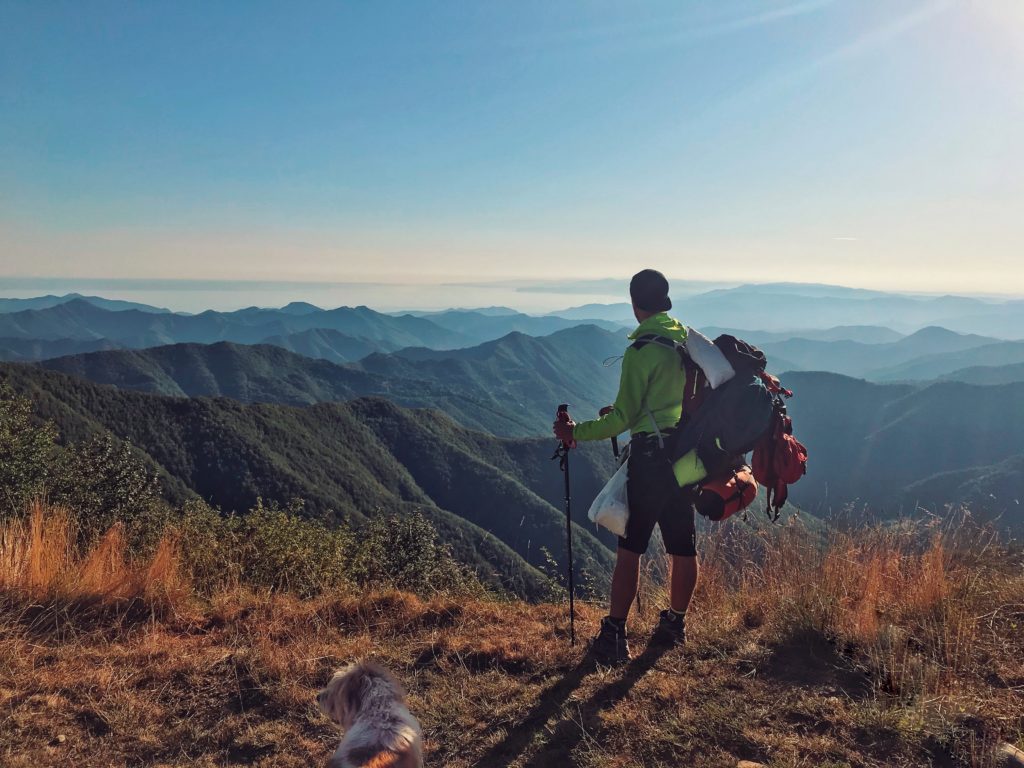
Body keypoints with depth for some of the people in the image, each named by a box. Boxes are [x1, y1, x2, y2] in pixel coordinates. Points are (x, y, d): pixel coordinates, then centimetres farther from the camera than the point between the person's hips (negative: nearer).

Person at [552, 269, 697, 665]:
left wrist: (577, 432, -4)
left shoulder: (641, 350, -14)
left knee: (630, 548, -1)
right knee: (683, 548, 15)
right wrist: (625, 411, 23)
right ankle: (675, 625, 30)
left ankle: (614, 636, 2)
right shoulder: (689, 340, 8)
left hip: (650, 456, -7)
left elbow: (624, 417, -15)